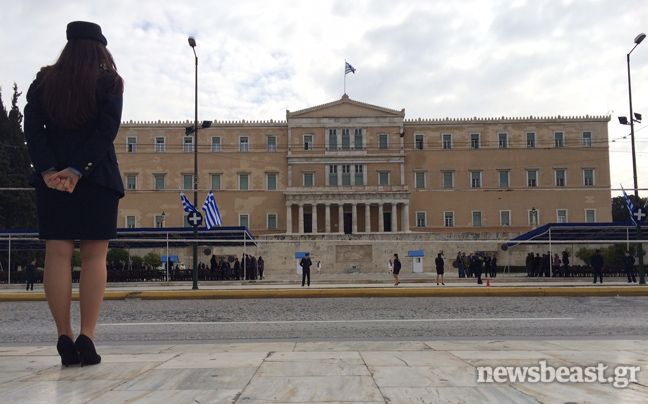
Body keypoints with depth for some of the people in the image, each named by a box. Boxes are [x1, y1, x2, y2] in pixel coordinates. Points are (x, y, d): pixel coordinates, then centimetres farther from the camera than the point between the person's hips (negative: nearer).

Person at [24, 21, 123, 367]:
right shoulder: (108, 81, 4)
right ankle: (86, 338, -6)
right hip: (97, 178, -2)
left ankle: (64, 338, -1)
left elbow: (32, 126, 0)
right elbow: (107, 129, -8)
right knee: (94, 256, -1)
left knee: (57, 254, 1)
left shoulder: (44, 81, 12)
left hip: (51, 178, 2)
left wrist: (48, 170, -8)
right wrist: (78, 170, -13)